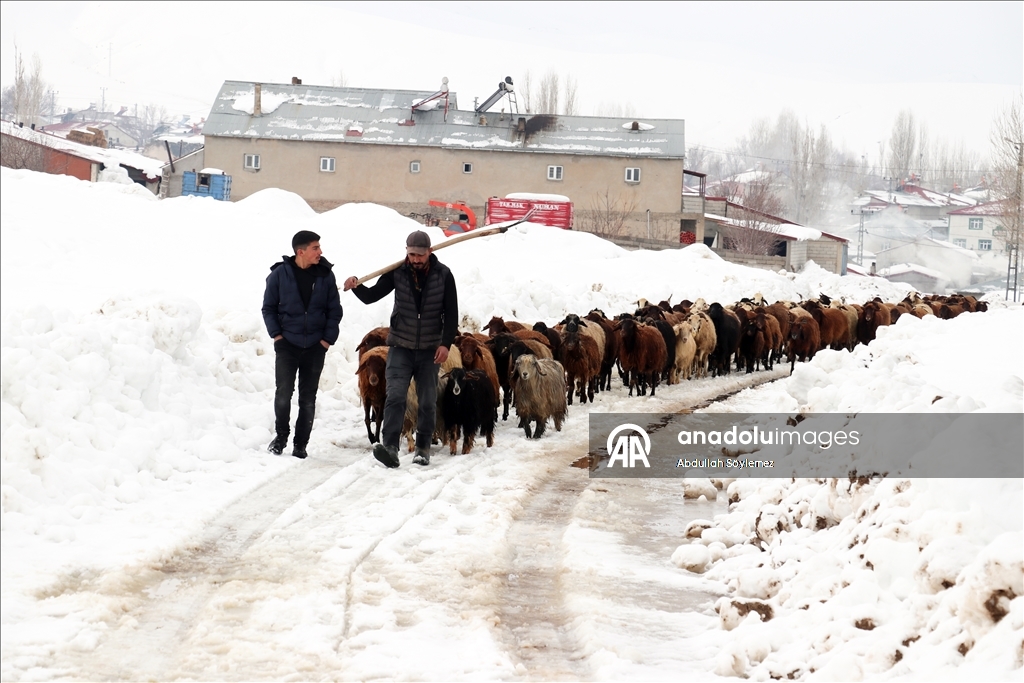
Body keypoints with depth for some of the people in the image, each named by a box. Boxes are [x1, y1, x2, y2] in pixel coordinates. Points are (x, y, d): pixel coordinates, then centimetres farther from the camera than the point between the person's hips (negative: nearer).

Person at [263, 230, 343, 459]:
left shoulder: (325, 275, 0)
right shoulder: (280, 274, -4)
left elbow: (334, 310, 7)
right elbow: (269, 308, 5)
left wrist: (328, 338, -1)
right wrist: (276, 334, -4)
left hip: (315, 346, 2)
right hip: (287, 344, -2)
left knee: (308, 397, 5)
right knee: (284, 392, -9)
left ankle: (301, 443, 15)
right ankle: (281, 435, 12)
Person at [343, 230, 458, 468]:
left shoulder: (443, 275, -5)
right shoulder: (397, 272, -5)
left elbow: (451, 313, -2)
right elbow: (371, 296, 0)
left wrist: (446, 343, -9)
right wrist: (356, 287, -21)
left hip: (429, 349, 1)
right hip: (401, 346, 0)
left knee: (427, 401, 8)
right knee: (395, 395, -14)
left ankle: (423, 448, 20)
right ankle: (389, 446, -21)